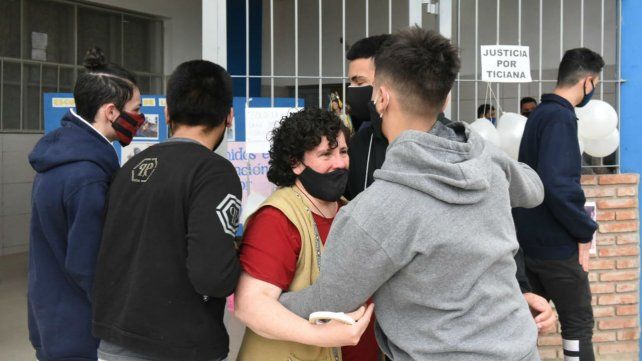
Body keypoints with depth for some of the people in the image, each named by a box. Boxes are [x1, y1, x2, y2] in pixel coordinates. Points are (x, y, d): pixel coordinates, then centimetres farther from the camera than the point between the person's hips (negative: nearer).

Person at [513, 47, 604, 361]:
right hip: (555, 242, -9)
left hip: (531, 237, 9)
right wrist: (584, 230, -17)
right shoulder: (560, 117, -17)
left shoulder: (540, 113, 12)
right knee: (579, 324, 2)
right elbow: (557, 182, -28)